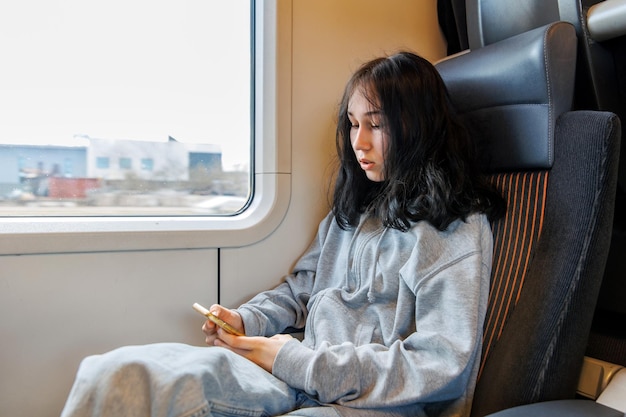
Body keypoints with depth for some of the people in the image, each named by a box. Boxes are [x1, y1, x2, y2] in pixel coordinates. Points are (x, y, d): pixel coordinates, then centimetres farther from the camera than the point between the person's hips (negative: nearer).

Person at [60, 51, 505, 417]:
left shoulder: (459, 230, -5)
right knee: (118, 374, -17)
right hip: (304, 381, 6)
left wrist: (296, 360, -13)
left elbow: (439, 365, -13)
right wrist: (245, 321, 2)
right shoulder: (353, 210, 17)